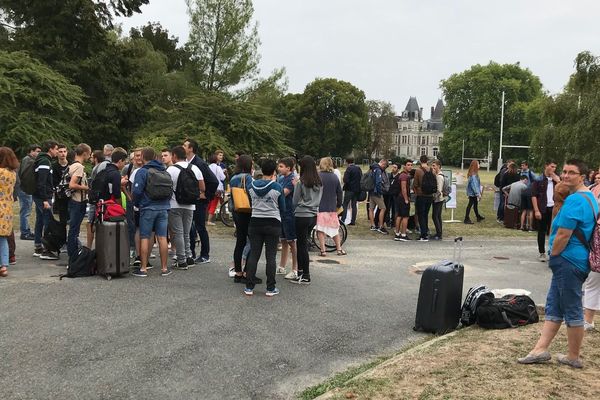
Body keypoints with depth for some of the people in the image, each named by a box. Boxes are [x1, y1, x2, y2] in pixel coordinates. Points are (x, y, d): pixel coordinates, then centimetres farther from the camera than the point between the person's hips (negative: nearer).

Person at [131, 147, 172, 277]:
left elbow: (137, 191, -13)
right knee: (162, 238, 6)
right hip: (164, 208, 4)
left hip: (148, 208, -4)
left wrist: (137, 204, 4)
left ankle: (143, 268, 3)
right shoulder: (165, 171, 10)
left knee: (145, 238, 2)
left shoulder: (142, 172, -7)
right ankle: (164, 268, 9)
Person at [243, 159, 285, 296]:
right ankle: (270, 288, 6)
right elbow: (282, 208, 1)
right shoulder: (277, 187, -9)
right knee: (271, 256, 3)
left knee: (253, 254, 7)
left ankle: (249, 287, 8)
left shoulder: (252, 186, 0)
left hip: (255, 222, 3)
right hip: (273, 224, -3)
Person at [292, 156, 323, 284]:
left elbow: (295, 201, -6)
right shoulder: (319, 182, 4)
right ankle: (300, 273, 24)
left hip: (302, 216, -6)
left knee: (302, 245, 2)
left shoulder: (301, 182, -13)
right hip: (314, 215, 7)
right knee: (303, 243, 17)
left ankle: (306, 277, 5)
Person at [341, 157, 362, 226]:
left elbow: (345, 180, -19)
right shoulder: (358, 168, 7)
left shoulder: (349, 168, -14)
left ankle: (343, 220, -7)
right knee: (354, 205, 10)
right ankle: (353, 221, 9)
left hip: (349, 189, -6)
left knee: (345, 205, -1)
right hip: (357, 189, 6)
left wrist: (344, 181, 1)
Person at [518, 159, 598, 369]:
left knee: (572, 310, 2)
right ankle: (540, 349, 15)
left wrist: (553, 255, -6)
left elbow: (563, 235, -23)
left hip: (569, 262, -11)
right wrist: (556, 259, 18)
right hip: (577, 260, 11)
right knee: (553, 307, 11)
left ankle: (573, 357, 14)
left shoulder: (575, 200, -20)